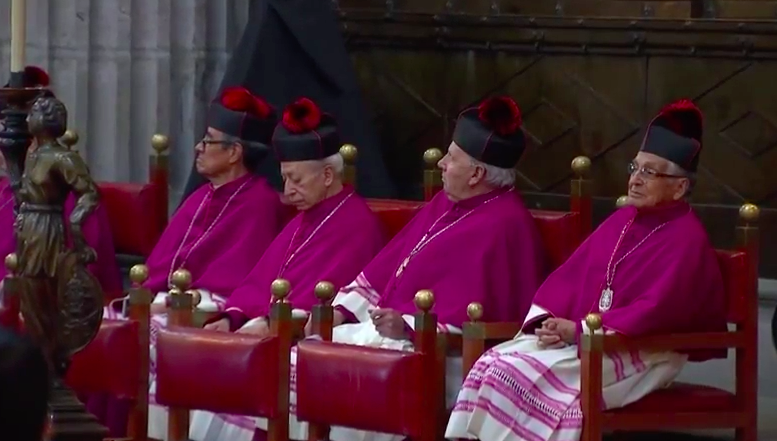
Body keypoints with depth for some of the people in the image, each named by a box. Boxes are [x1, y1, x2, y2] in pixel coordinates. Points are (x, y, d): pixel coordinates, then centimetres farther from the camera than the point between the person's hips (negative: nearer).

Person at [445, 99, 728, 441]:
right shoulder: (622, 221, 15)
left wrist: (578, 330, -22)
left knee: (518, 374, -26)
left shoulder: (687, 239, -11)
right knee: (492, 364, -14)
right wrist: (545, 319, -7)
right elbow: (572, 274, 13)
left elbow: (656, 309, -21)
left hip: (642, 356, -8)